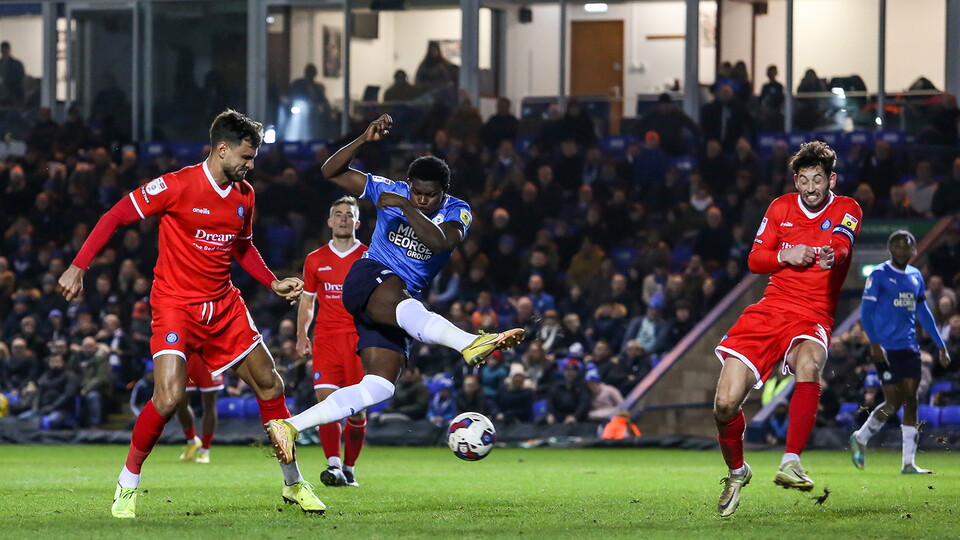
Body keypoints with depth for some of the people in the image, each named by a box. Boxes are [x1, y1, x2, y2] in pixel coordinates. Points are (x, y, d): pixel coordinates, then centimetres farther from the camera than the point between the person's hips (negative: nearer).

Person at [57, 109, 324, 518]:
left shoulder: (244, 195, 5)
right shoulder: (178, 186, -16)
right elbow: (115, 216, -11)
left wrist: (273, 283, 9)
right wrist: (78, 267, -15)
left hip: (224, 306, 6)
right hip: (176, 304, -6)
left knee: (269, 385, 5)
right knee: (169, 397, -22)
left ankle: (293, 484, 21)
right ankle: (128, 484, -2)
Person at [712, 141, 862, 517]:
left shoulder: (846, 210, 1)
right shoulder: (781, 208, 11)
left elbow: (841, 245, -21)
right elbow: (754, 260, 9)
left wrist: (830, 255, -45)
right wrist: (784, 256, -12)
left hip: (813, 318, -3)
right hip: (770, 310, 3)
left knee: (808, 365, -39)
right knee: (726, 403, -9)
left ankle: (790, 464, -39)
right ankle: (737, 472, 20)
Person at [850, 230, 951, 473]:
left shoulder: (915, 276, 13)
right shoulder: (879, 275, -5)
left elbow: (923, 313, 21)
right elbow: (865, 311, -9)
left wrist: (941, 346, 18)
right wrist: (874, 343, -20)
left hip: (909, 348, 6)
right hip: (886, 349, -6)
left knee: (911, 402, -1)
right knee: (893, 402, -8)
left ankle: (908, 463, 0)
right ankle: (860, 438, 17)